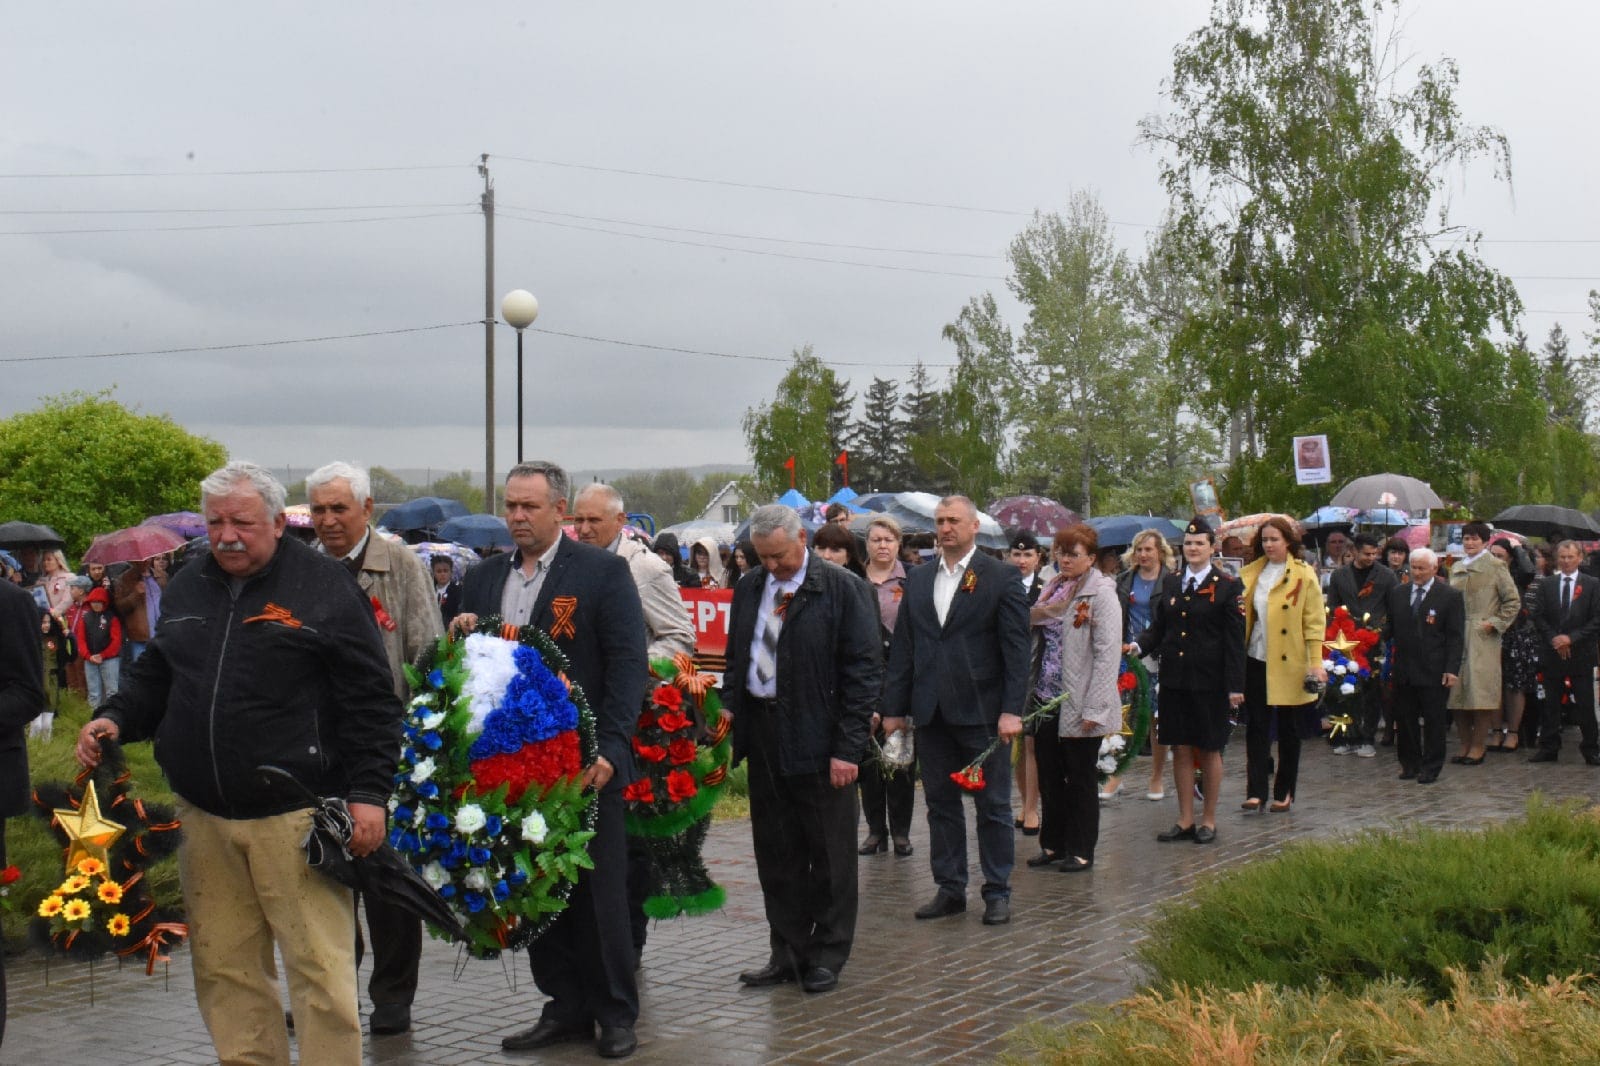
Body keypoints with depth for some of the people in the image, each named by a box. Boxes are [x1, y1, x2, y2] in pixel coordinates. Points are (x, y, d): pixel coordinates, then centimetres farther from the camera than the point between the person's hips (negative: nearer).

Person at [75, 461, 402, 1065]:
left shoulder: (324, 587, -3)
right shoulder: (186, 590, 13)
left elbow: (371, 700, -5)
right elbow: (154, 677, 24)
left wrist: (369, 794, -11)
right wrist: (115, 720, 3)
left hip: (293, 816, -6)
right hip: (203, 817, 6)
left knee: (319, 966, -4)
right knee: (223, 968, 10)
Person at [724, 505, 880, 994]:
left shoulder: (843, 589, -7)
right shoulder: (748, 590, 10)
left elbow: (864, 671, -9)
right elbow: (735, 661, 19)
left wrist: (848, 747, -14)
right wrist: (729, 718, 2)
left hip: (820, 740, -5)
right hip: (763, 736, 6)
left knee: (830, 854, 4)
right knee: (775, 852, 12)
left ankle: (828, 954, 15)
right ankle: (786, 952, 22)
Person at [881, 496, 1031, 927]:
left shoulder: (1002, 577, -3)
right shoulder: (918, 579, 11)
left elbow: (1016, 647, -6)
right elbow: (902, 646, 11)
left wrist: (1012, 710, -13)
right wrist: (894, 708, 7)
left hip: (982, 712, -4)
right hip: (932, 712, 5)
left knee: (993, 806, 4)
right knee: (941, 803, 10)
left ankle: (998, 892, 13)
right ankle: (950, 889, 19)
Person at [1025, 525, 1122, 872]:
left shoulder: (1101, 594, -9)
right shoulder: (1052, 591, 12)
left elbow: (1108, 654, -14)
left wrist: (1094, 709, -19)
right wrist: (1031, 693, 10)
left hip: (1078, 706, -6)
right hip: (1046, 700, 6)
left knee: (1080, 779, 4)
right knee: (1049, 777, 11)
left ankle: (1080, 851, 13)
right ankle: (1053, 844, 22)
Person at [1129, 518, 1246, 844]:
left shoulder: (1228, 586, -3)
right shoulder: (1170, 583, 10)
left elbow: (1235, 640, -5)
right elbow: (1158, 627, 10)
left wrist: (1235, 685, -10)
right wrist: (1138, 645, -12)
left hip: (1210, 681, -4)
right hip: (1174, 679, 4)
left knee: (1209, 750, 6)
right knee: (1180, 749, 7)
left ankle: (1208, 820, 16)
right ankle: (1185, 820, 16)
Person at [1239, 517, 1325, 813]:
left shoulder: (1304, 576, -3)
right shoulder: (1250, 574, 8)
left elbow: (1314, 622, -5)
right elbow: (1240, 616, 9)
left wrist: (1316, 663, -12)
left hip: (1289, 663, -3)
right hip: (1256, 660, 3)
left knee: (1288, 730, 7)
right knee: (1256, 727, 1)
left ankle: (1284, 793, 16)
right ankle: (1256, 791, 2)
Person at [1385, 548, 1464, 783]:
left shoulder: (1450, 596, -2)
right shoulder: (1397, 593, 10)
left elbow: (1456, 637, -4)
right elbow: (1391, 629, 16)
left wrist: (1452, 669, -11)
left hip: (1434, 672, -4)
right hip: (1403, 671, 4)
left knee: (1433, 722, 2)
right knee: (1404, 720, 7)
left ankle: (1431, 768, 11)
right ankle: (1410, 764, 18)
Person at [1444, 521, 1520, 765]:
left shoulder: (1495, 566, -2)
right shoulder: (1456, 569, 16)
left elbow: (1513, 601, -2)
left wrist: (1495, 623, -8)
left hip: (1482, 638, -6)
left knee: (1479, 692, -5)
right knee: (1458, 694, 4)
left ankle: (1478, 747, 2)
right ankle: (1465, 745, 13)